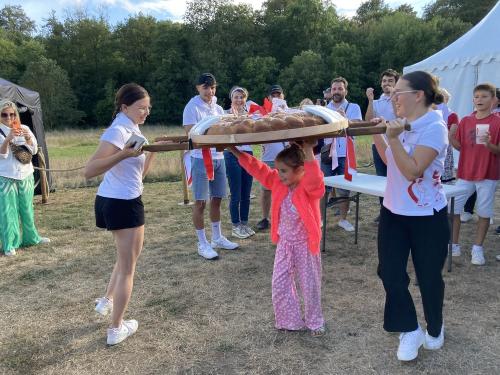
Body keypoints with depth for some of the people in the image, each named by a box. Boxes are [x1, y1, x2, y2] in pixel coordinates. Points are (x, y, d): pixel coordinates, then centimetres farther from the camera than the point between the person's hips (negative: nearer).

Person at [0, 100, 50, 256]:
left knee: (27, 209, 14)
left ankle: (31, 237, 29)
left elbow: (34, 151, 1)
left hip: (26, 175, 3)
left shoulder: (24, 128, 5)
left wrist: (28, 138, -18)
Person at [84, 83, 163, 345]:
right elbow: (89, 171, -29)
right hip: (122, 204, -9)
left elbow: (139, 173, 15)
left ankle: (107, 301, 42)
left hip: (119, 201, 9)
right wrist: (124, 154, -37)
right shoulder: (118, 131, -18)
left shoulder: (132, 129, 11)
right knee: (127, 267, 3)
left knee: (125, 259, 28)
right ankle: (116, 329, 14)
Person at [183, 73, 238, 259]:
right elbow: (191, 133, -14)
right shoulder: (192, 107, -7)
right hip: (201, 158, -7)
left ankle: (217, 238, 26)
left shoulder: (217, 108, 14)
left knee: (216, 199, 13)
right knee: (201, 202, -2)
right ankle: (202, 244, 7)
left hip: (218, 157, 7)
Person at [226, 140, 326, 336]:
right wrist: (237, 153, -1)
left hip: (305, 245, -5)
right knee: (280, 284, 9)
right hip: (284, 244, 5)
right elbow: (258, 169, 1)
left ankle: (314, 322, 31)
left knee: (310, 285, 10)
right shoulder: (278, 182, -3)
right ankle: (290, 320, 26)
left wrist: (308, 152, -48)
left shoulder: (309, 187, -20)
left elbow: (315, 179, -43)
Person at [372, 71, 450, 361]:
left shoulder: (434, 128, -18)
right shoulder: (404, 124, 6)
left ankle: (435, 330, 34)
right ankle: (410, 330, 20)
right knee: (390, 272, 3)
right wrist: (376, 133, 7)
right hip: (393, 210, 7)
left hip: (426, 216, -7)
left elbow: (412, 171, -25)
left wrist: (394, 139, -30)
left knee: (428, 276, 9)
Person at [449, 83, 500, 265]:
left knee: (484, 212, 5)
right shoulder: (465, 121, 4)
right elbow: (459, 146, 7)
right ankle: (454, 245, 17)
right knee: (453, 208, 3)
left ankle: (477, 248, 19)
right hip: (465, 173, 3)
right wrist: (450, 136, -11)